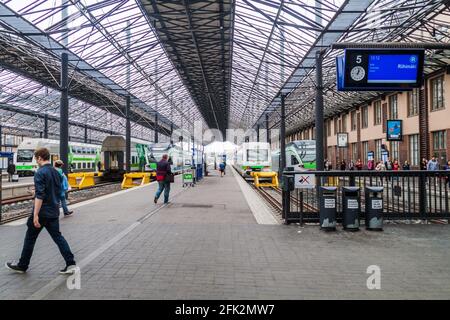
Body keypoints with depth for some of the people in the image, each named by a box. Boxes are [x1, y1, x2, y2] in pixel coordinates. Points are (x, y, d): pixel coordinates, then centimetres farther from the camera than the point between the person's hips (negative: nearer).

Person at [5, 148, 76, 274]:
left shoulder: (40, 173, -15)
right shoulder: (56, 172, 10)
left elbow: (39, 196, -21)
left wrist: (35, 215, -21)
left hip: (42, 212, -7)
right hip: (54, 212, 7)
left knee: (30, 238, 10)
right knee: (58, 237, 7)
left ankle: (22, 266, 25)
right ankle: (70, 264, -1)